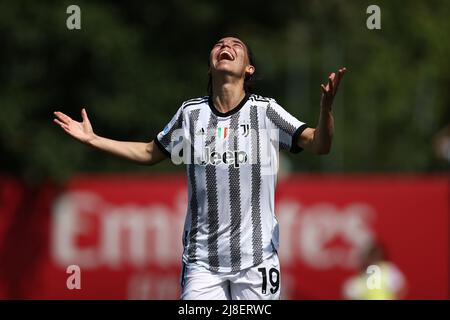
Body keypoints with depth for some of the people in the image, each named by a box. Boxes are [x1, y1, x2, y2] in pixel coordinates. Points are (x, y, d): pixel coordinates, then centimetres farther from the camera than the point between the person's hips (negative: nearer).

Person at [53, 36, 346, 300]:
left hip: (256, 258, -2)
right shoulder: (191, 112, 6)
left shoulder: (264, 110, -2)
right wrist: (92, 139, 15)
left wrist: (326, 105, -30)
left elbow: (319, 144, -10)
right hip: (202, 260, 2)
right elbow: (149, 153, 21)